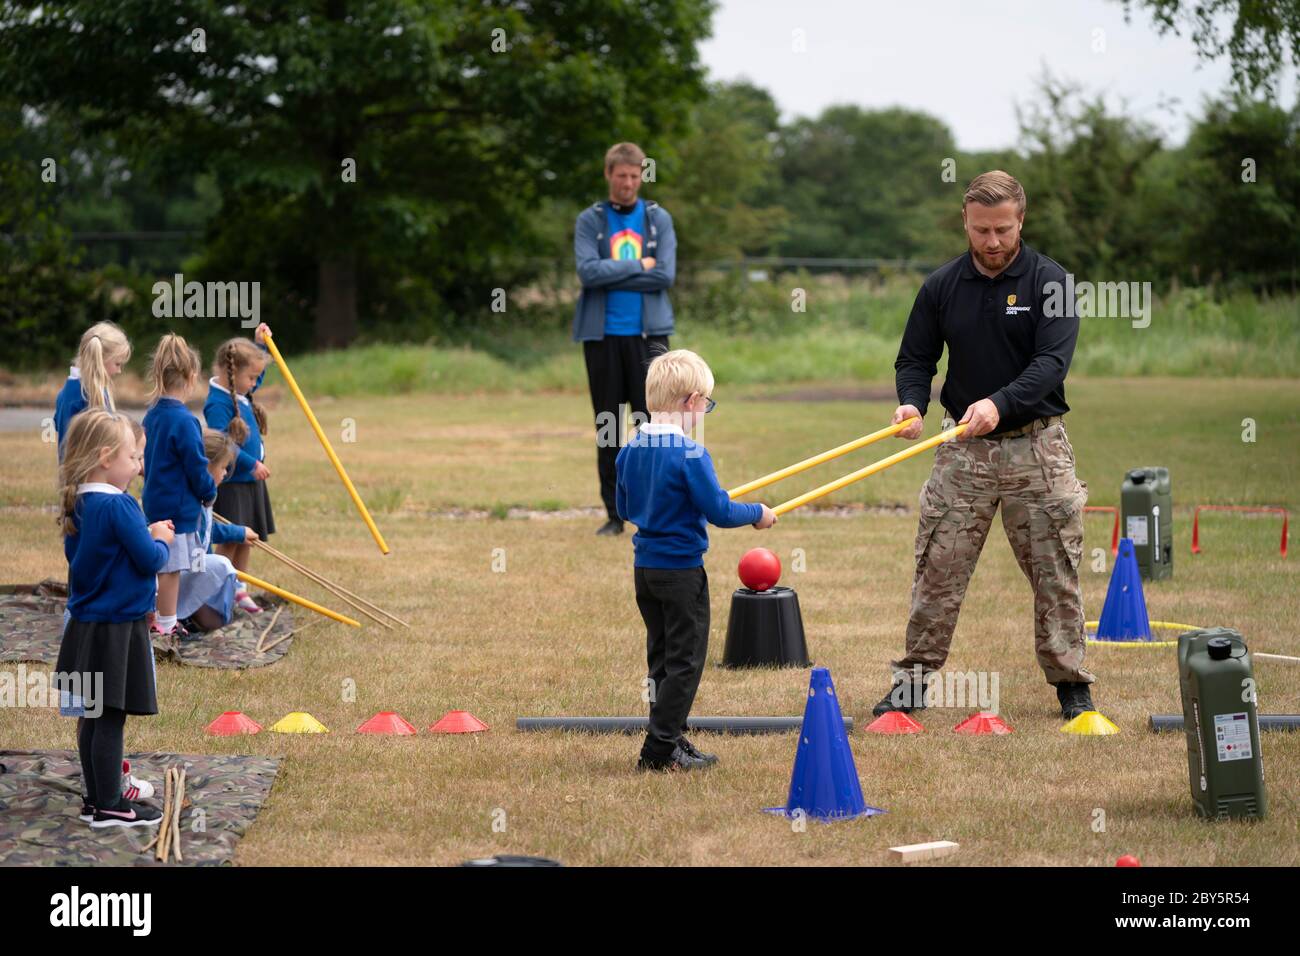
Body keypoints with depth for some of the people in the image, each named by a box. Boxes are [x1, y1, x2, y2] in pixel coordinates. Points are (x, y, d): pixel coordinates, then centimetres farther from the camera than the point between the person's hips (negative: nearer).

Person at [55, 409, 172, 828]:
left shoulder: (79, 506, 7)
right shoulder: (118, 507, -20)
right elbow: (149, 560, -19)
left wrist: (147, 536, 11)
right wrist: (161, 541, 2)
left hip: (87, 626, 9)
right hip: (117, 629, -9)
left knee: (93, 715, 14)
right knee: (110, 718, -3)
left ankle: (96, 797, 23)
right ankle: (108, 806, 2)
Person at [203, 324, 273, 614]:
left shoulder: (241, 394, 9)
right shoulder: (218, 403, -20)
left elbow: (256, 377, 33)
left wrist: (260, 344, 24)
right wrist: (251, 464, -23)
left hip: (250, 480, 9)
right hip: (230, 484, -9)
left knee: (247, 538, 14)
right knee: (229, 540, -5)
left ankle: (238, 589, 24)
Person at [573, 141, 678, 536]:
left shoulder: (658, 219, 7)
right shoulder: (590, 220, 5)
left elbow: (665, 275, -6)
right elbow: (588, 271, -11)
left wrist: (611, 277, -9)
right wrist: (638, 267, -9)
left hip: (648, 332, 0)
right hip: (602, 336, 0)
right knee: (608, 429, 3)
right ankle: (614, 514, 9)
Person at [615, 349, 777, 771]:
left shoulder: (629, 450, 2)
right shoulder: (690, 455, -20)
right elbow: (719, 511, -19)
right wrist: (758, 514, -2)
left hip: (644, 569, 7)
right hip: (682, 570, -7)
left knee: (662, 656, 17)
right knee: (685, 660, 2)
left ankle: (670, 739, 22)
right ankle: (660, 749, 0)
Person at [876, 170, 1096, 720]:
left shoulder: (1049, 282, -5)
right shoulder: (941, 287, 5)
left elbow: (1051, 362, -15)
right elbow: (915, 359, 10)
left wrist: (1000, 404, -30)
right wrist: (912, 403, -12)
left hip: (1036, 447, -2)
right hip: (962, 449, 2)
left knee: (1055, 573, 2)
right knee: (937, 571, -1)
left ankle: (1070, 684, 13)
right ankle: (913, 680, 7)